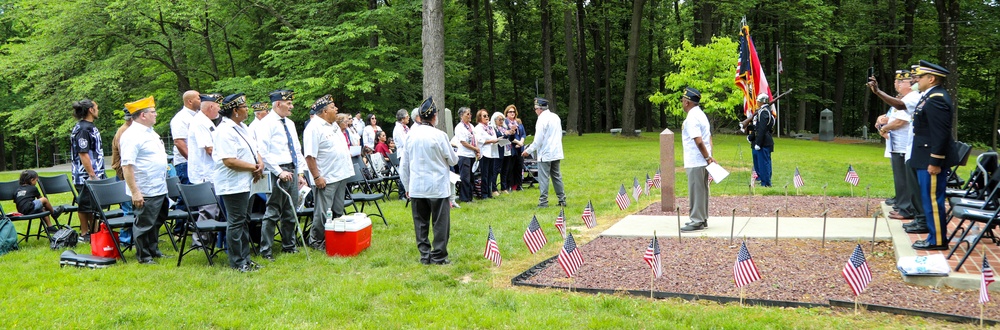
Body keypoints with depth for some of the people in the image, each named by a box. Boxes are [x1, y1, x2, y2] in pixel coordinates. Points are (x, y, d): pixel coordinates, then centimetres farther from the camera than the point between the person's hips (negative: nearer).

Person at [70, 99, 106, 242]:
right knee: (85, 205, 0)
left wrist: (98, 174, 20)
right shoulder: (82, 129, -16)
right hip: (86, 175, -9)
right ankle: (84, 234, 7)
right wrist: (92, 175, -21)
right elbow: (83, 154, -20)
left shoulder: (90, 127, 14)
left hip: (95, 174, 9)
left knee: (94, 205, 14)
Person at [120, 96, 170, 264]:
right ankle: (143, 256, 14)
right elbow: (127, 165, -22)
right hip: (145, 192, -9)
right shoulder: (132, 135, -17)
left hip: (160, 189, 9)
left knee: (156, 222, 19)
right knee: (144, 224, 2)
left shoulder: (150, 132, 14)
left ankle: (154, 250, 32)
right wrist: (135, 192, -25)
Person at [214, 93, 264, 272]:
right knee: (235, 223, -3)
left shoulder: (242, 127, 14)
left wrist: (260, 163, -1)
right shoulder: (225, 131, -18)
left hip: (245, 183, 10)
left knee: (245, 221, 16)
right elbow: (230, 161, -25)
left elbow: (254, 149, 20)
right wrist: (254, 167, -15)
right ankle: (237, 263, 6)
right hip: (233, 185, -10)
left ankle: (245, 258, 25)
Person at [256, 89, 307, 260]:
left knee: (290, 212, 14)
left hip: (292, 171, 8)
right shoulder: (268, 123, -9)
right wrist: (279, 172, -19)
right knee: (273, 213, -5)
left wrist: (300, 172, 14)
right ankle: (266, 251, 3)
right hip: (278, 172, -8)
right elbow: (263, 153, -16)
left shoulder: (290, 123, 17)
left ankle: (289, 246, 26)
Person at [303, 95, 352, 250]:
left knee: (338, 212, 15)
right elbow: (309, 156, -20)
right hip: (326, 179, -9)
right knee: (323, 214, -2)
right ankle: (316, 242, 11)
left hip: (341, 175, 9)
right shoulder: (314, 128, -15)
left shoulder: (334, 125, 14)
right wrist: (317, 177, -22)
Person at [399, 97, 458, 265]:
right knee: (440, 222, 4)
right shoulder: (439, 135, -11)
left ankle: (425, 255, 15)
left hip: (416, 186, 4)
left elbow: (404, 164, 8)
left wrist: (407, 186, 17)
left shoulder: (411, 135, 2)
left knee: (420, 222, 11)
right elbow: (453, 160, 0)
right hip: (437, 186, -4)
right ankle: (438, 256, 5)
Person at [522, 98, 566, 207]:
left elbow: (538, 139, -16)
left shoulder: (542, 119, -14)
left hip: (545, 153, -8)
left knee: (543, 178, -3)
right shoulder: (556, 117, 10)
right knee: (557, 176, 14)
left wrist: (529, 150, -6)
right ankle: (562, 200, 16)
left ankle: (543, 201, -4)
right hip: (556, 152, 8)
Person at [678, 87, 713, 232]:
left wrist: (708, 157, -16)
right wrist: (709, 156, 10)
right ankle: (702, 219, 23)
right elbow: (709, 138, 16)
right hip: (702, 161, 10)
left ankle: (697, 221, 1)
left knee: (696, 191, -4)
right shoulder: (701, 115, 16)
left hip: (695, 162, -10)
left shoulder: (692, 118, -16)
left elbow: (698, 141, -24)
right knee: (702, 191, 15)